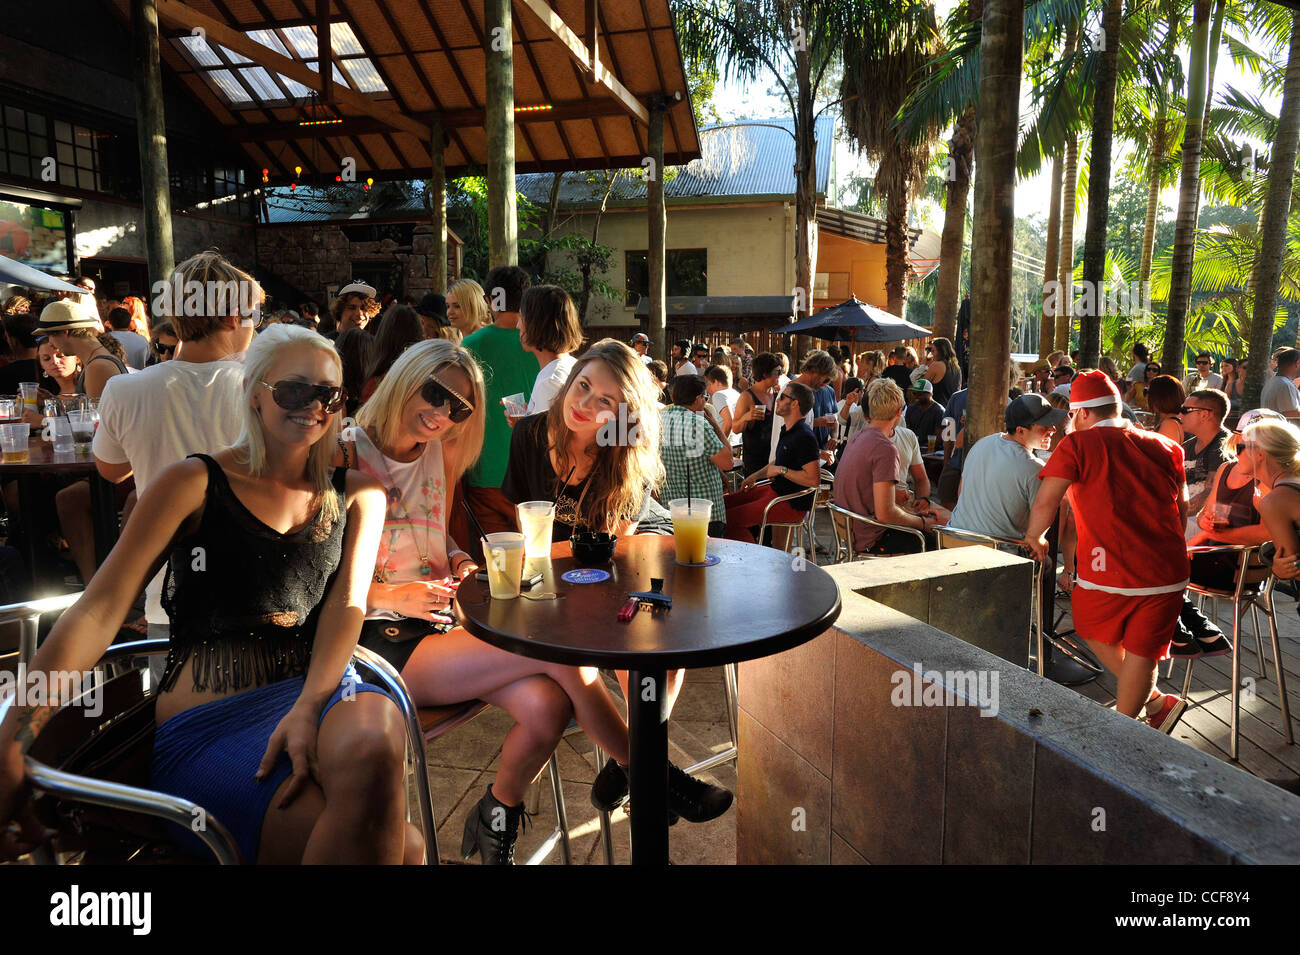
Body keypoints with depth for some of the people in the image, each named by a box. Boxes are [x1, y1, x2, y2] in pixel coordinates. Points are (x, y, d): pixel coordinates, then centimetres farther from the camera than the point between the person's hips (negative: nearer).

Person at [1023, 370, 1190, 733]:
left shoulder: (1077, 445, -5)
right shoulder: (1166, 446, 9)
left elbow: (1046, 501, -13)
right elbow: (1182, 507, 16)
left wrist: (1035, 537, 4)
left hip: (1105, 570, -3)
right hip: (1166, 572, 4)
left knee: (1097, 635, 23)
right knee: (1141, 652, 13)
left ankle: (1155, 701, 25)